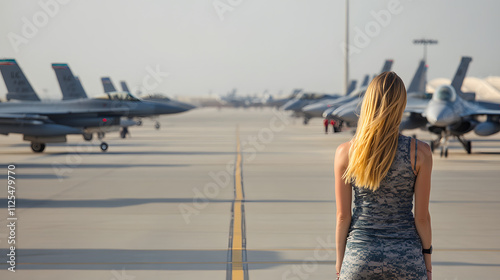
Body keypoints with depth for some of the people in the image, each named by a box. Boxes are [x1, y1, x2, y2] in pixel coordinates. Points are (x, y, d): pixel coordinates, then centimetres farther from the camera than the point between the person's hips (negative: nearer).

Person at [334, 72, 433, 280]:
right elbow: (422, 216, -5)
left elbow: (343, 216, -3)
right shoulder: (420, 153, -10)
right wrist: (427, 263, 8)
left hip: (360, 255, 1)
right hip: (405, 257, 0)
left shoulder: (345, 153, -8)